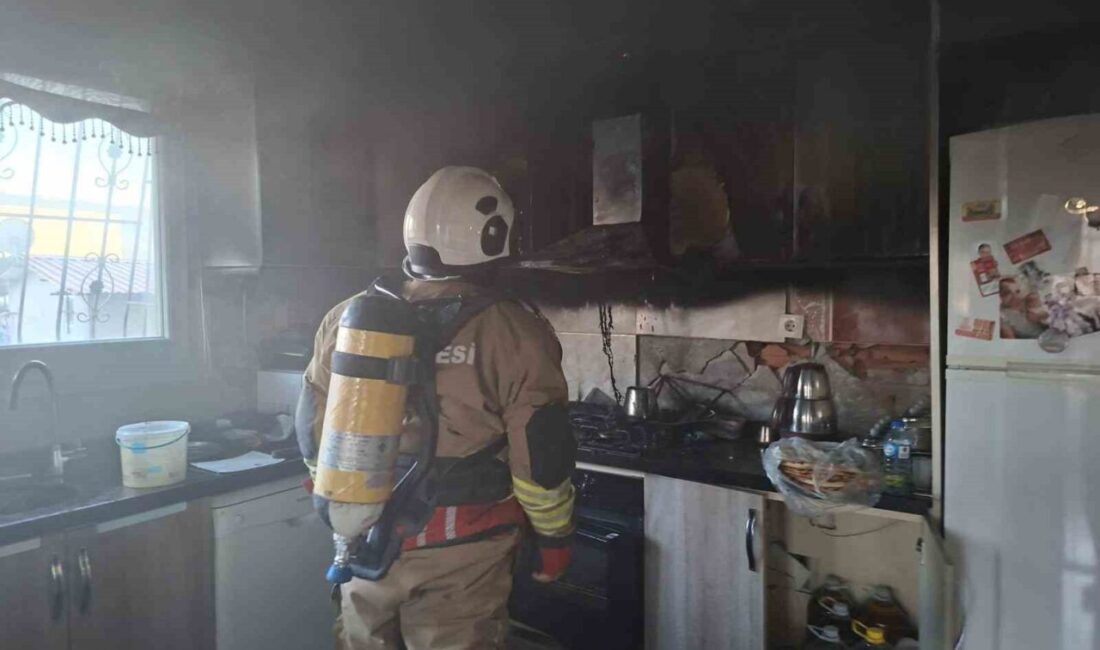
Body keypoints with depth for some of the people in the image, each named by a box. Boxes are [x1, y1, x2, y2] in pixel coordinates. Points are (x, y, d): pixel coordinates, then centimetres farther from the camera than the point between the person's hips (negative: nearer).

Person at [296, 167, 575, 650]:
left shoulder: (346, 319, -2)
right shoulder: (514, 334, -16)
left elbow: (314, 434, 6)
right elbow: (542, 458, -13)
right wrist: (555, 537, 3)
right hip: (461, 553, -4)